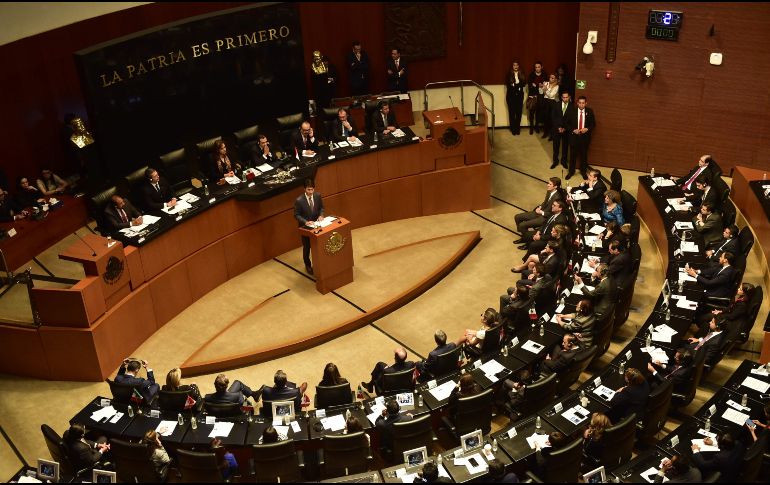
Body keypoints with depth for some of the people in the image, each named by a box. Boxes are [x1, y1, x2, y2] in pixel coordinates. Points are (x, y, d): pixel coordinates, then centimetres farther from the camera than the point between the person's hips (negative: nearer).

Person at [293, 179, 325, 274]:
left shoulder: (318, 196, -11)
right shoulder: (299, 200, -23)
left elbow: (321, 207, 5)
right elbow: (296, 215, -15)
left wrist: (321, 215, -14)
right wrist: (305, 222, -28)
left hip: (316, 224, 3)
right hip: (305, 227, -3)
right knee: (307, 247, 13)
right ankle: (308, 265, 34)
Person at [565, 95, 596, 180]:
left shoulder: (590, 111, -3)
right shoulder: (571, 110, -5)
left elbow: (593, 124, 4)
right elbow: (567, 123, 0)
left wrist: (587, 129, -14)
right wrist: (573, 130, -14)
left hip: (585, 136, 0)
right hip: (574, 136, 0)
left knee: (584, 155, 11)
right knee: (573, 154, 9)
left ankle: (583, 171, 28)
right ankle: (571, 171, 25)